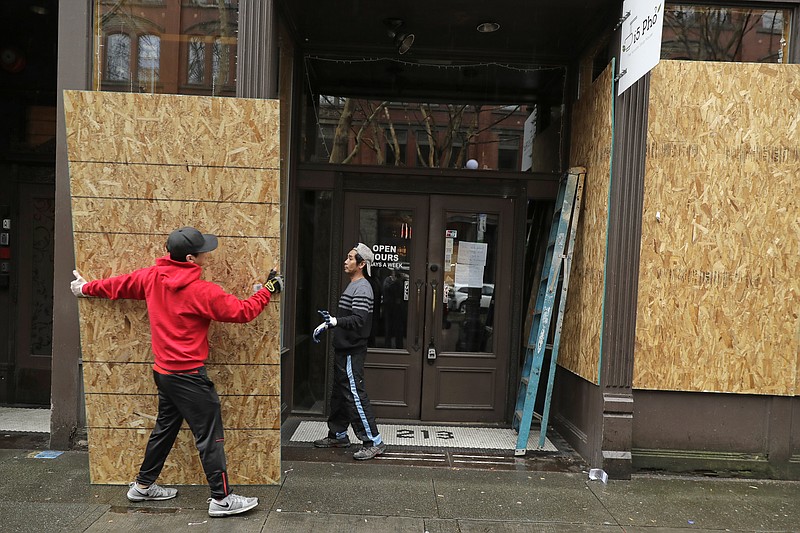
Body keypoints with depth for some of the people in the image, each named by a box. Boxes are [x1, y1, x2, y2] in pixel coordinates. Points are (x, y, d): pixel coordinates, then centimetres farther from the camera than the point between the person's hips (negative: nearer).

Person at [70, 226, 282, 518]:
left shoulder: (151, 277, 1)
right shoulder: (202, 291, -20)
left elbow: (119, 284, 17)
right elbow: (242, 311, -15)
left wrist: (86, 287, 35)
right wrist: (267, 290, -2)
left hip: (163, 371, 8)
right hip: (189, 375, -8)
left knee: (165, 428, 24)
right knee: (210, 436, -1)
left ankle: (143, 485, 38)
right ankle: (221, 499, 6)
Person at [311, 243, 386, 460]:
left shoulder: (362, 289, -15)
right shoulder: (352, 286, 17)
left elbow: (358, 320, -26)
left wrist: (334, 321, -35)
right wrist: (326, 324, 22)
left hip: (352, 352, -11)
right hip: (343, 349, 11)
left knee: (354, 395, -9)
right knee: (339, 393, 17)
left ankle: (374, 442, -3)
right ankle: (338, 435, 30)